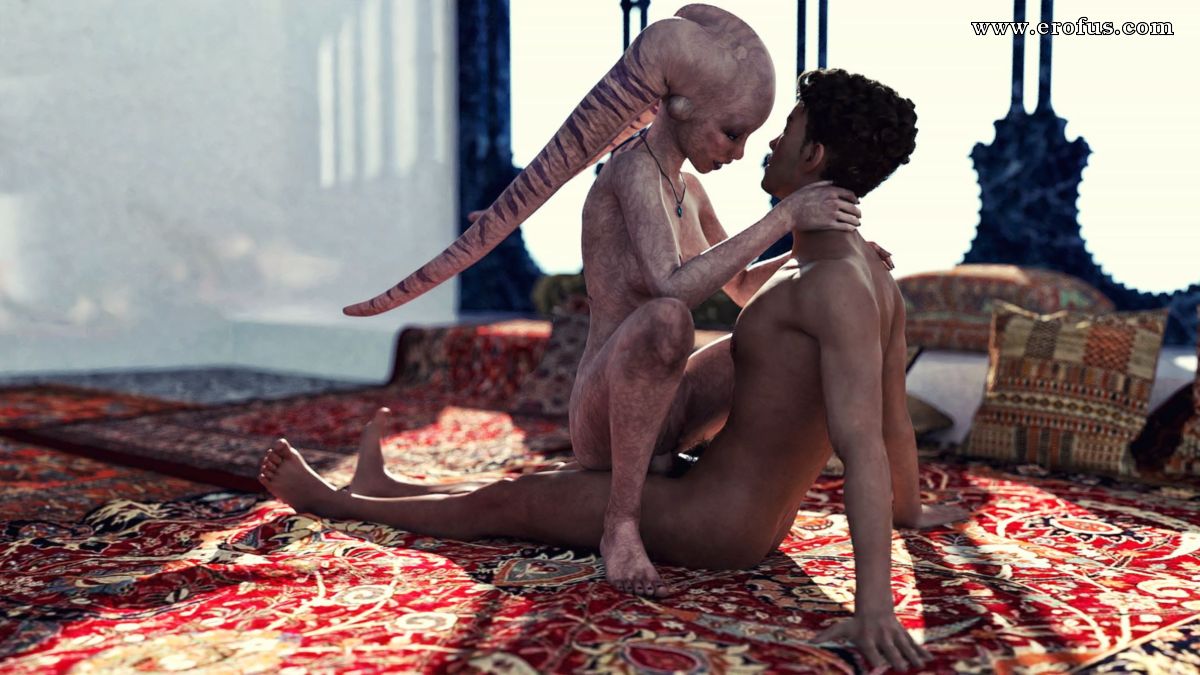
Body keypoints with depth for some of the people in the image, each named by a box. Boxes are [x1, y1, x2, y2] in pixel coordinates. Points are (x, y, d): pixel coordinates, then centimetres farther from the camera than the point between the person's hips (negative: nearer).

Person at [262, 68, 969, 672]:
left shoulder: (838, 284, -26)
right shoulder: (875, 275, 5)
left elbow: (864, 446, -34)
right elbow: (895, 417, 17)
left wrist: (874, 604, -39)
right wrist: (910, 507, 32)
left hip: (708, 523, -9)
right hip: (760, 523, 9)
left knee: (507, 503, 8)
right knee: (549, 485, 25)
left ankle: (328, 499, 30)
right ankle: (382, 486, 47)